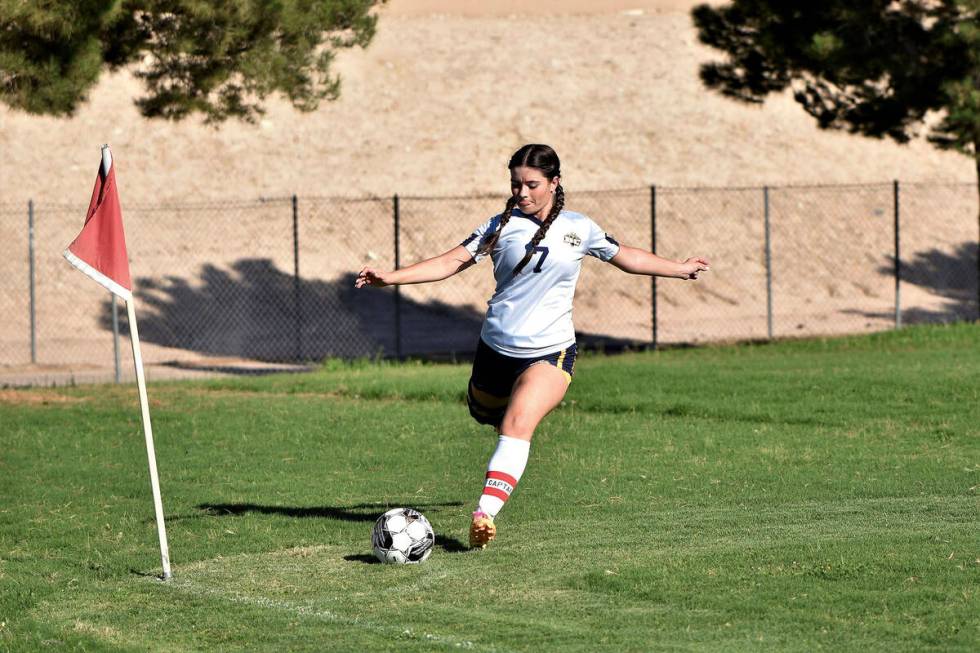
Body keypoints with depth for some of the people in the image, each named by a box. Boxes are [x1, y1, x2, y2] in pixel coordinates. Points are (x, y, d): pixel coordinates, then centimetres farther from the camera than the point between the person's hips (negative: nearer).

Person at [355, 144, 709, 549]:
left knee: (517, 423, -25)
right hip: (496, 348, 2)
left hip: (550, 351, -2)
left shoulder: (579, 229, 3)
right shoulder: (501, 227, -1)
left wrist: (681, 269, 27)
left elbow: (626, 257, 20)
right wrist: (391, 277, -20)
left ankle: (484, 515, -36)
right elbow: (452, 262, -7)